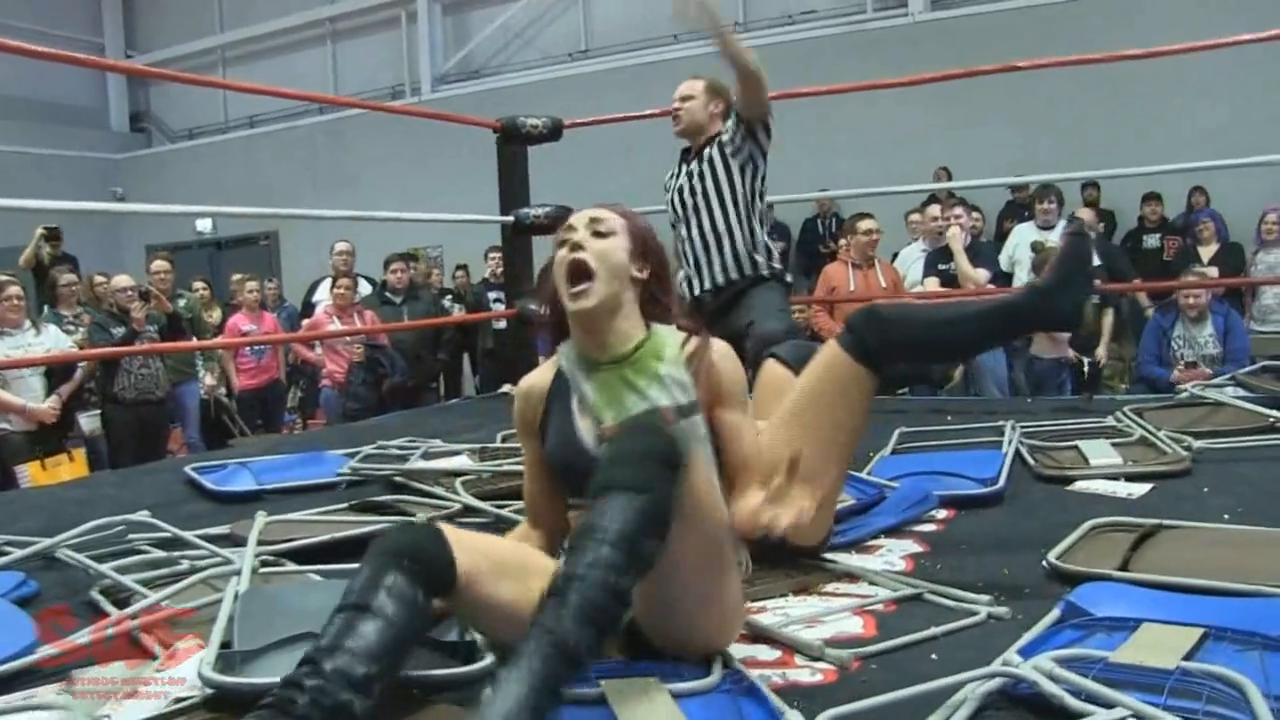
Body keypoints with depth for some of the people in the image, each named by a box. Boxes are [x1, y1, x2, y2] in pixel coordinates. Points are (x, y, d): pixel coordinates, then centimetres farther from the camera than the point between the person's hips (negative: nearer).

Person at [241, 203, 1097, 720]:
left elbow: (747, 499, 7)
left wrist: (771, 510, -17)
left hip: (694, 602, -2)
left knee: (645, 445, -31)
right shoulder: (540, 391, 8)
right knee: (414, 546, -22)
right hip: (599, 603, 3)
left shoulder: (706, 359, 2)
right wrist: (463, 578, -2)